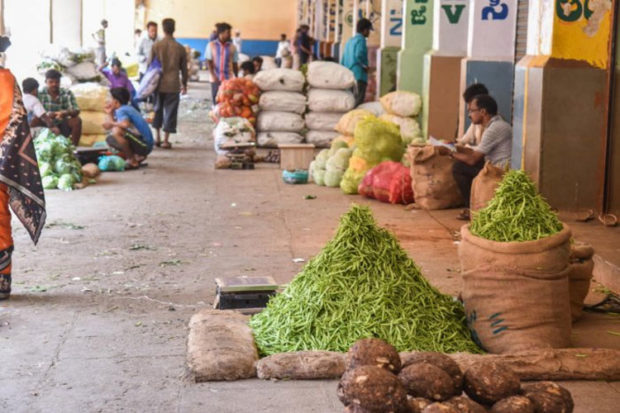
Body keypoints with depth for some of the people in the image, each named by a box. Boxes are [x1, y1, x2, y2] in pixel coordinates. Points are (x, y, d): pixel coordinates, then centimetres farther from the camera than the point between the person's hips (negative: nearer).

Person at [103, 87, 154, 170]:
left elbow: (126, 124, -35)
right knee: (110, 139, 15)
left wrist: (111, 123, -18)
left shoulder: (121, 110, -12)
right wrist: (110, 113, 11)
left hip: (144, 144, -10)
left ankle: (133, 161, -16)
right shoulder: (127, 108, 16)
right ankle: (138, 157, 14)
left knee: (117, 131, -28)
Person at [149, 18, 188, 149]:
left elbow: (150, 65, 0)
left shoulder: (156, 46, -4)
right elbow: (184, 68, 4)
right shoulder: (180, 48, -3)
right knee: (170, 112, 4)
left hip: (158, 83, 1)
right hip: (173, 85, -1)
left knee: (158, 110, 17)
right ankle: (166, 141, 3)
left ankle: (158, 138, 19)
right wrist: (184, 84, 17)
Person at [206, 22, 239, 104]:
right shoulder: (211, 45, 0)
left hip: (228, 79, 0)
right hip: (215, 79, 0)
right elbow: (209, 61, -1)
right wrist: (213, 75, -13)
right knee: (216, 100, 4)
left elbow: (235, 64, 8)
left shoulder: (232, 47, 2)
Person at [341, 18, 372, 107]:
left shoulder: (349, 41, 18)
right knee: (358, 102, -13)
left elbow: (342, 62, 18)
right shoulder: (361, 40, -6)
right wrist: (364, 66, -9)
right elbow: (358, 55, -23)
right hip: (359, 76, -9)